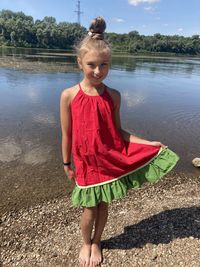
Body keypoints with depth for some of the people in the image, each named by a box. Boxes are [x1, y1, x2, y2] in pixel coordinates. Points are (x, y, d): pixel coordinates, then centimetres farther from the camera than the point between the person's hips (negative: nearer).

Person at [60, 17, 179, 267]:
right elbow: (66, 134, -3)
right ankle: (86, 244, 46)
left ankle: (96, 242, 47)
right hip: (86, 163, -1)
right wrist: (67, 165, 5)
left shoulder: (113, 96, -6)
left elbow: (117, 131, 0)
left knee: (103, 205, 18)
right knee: (89, 209, 13)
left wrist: (147, 143, -7)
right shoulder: (69, 95, -11)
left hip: (111, 161, 2)